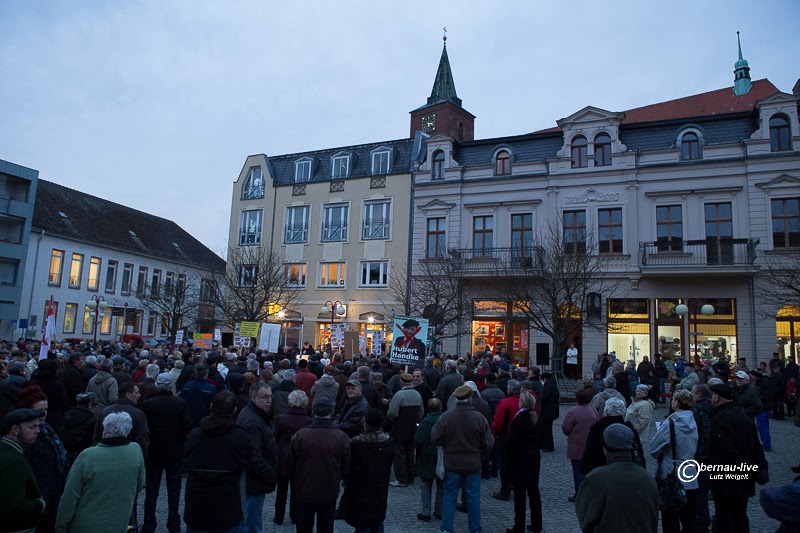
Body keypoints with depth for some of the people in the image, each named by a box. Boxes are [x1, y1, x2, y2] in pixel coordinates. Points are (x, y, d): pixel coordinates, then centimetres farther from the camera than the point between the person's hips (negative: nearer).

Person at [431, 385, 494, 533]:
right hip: (473, 464, 0)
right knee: (473, 497, 13)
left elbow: (435, 439, -10)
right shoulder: (479, 418, -14)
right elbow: (488, 443, -9)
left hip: (452, 463, 0)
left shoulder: (446, 417, -14)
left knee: (450, 496, 12)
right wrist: (478, 452, 9)